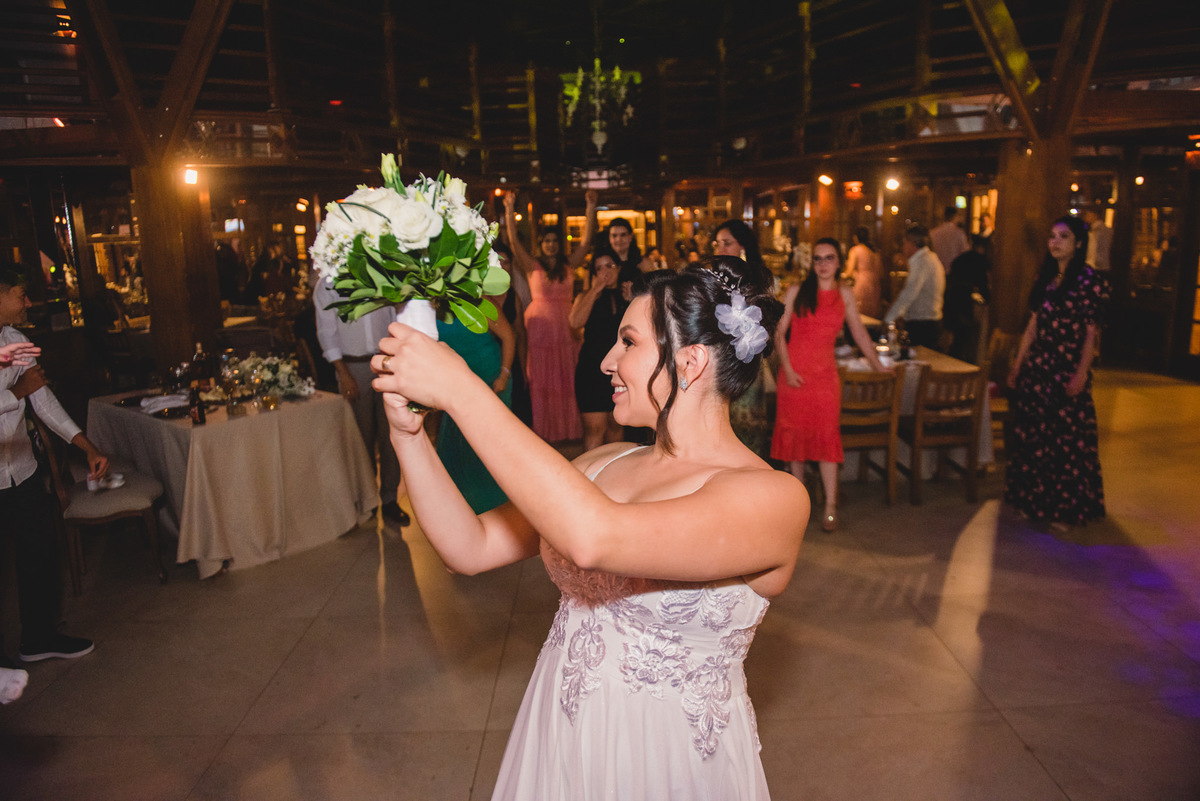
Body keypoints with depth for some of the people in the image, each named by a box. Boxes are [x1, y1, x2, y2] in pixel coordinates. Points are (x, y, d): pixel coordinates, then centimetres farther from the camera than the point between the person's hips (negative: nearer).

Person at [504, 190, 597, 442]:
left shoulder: (569, 266, 6)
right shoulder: (533, 266, 1)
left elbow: (586, 239, 0)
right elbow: (514, 240, -8)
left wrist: (591, 208, -8)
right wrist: (509, 211, -17)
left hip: (565, 328, 2)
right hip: (539, 326, -2)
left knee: (566, 382, 6)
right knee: (540, 383, 3)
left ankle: (568, 428, 16)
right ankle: (542, 429, 11)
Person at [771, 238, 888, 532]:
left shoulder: (844, 294, 9)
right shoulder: (796, 291, 1)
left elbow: (859, 332, 17)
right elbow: (779, 332, 1)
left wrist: (878, 365, 20)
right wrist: (787, 368, -9)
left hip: (825, 372, 1)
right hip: (795, 371, -1)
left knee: (826, 434, -3)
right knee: (794, 430, 6)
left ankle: (830, 507, 0)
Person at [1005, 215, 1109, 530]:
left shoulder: (1090, 280, -7)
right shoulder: (1045, 277, 11)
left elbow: (1091, 334, -10)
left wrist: (1081, 374, -17)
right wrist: (1018, 364, 13)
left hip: (1067, 371, -6)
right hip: (1038, 367, 6)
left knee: (1065, 437, 1)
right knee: (1032, 434, 10)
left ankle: (1065, 509, 13)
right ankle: (1034, 500, 23)